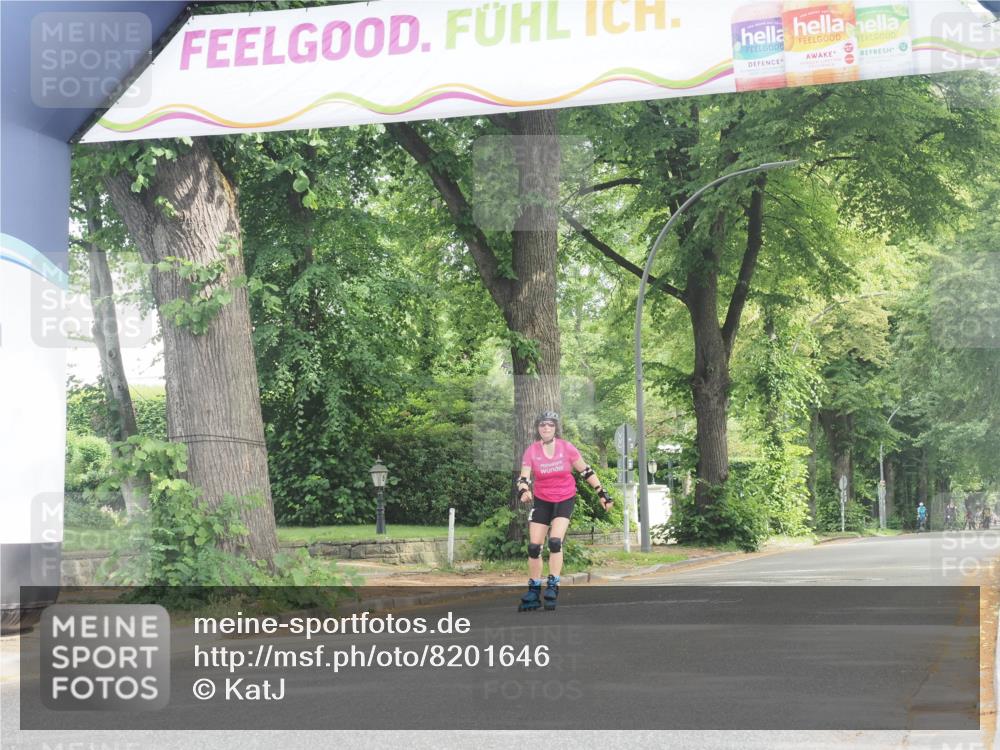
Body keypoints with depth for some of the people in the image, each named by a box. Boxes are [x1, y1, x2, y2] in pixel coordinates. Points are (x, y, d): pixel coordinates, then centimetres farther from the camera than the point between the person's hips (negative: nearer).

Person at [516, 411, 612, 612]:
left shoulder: (566, 448, -12)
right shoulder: (531, 451, -10)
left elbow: (586, 471, -2)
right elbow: (524, 477, -17)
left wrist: (602, 493, -1)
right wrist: (523, 491, -39)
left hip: (565, 500, -2)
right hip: (541, 501, 2)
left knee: (555, 541, -21)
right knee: (533, 547, -1)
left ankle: (552, 587, -11)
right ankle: (533, 593, 11)